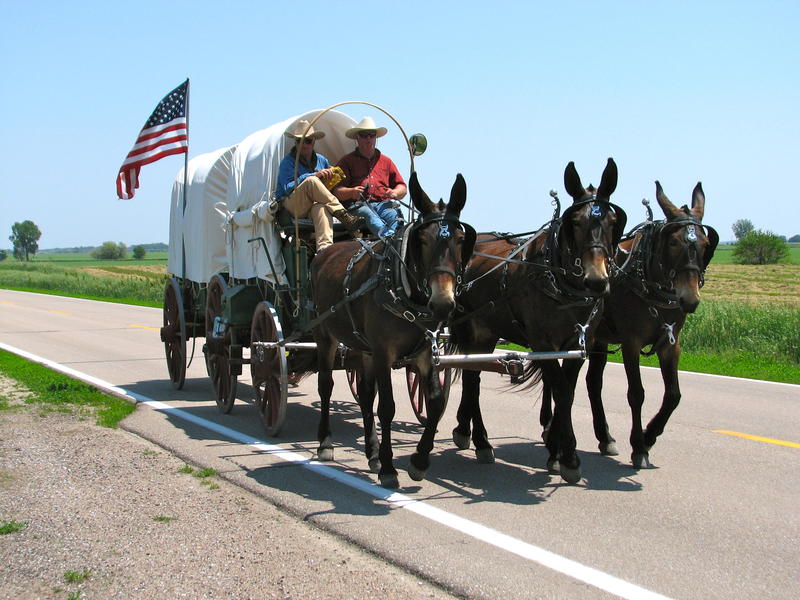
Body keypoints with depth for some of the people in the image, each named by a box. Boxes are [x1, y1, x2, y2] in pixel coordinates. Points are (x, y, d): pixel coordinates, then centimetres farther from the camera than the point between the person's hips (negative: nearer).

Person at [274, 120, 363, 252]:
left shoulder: (321, 160, 19)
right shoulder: (287, 162, 2)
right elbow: (288, 188, -13)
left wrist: (331, 173, 3)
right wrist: (315, 175, -17)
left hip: (313, 208, 3)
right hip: (291, 208, -3)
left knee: (321, 208, -37)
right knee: (311, 181, -31)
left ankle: (324, 247, -59)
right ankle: (344, 216, -34)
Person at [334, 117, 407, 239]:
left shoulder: (386, 161, 29)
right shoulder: (347, 161, 18)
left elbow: (402, 188, 25)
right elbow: (337, 190, 5)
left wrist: (395, 192, -1)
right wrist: (351, 192, -18)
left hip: (384, 203, 3)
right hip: (357, 205, -3)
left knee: (393, 215, -33)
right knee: (369, 215, -38)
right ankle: (388, 236, -65)